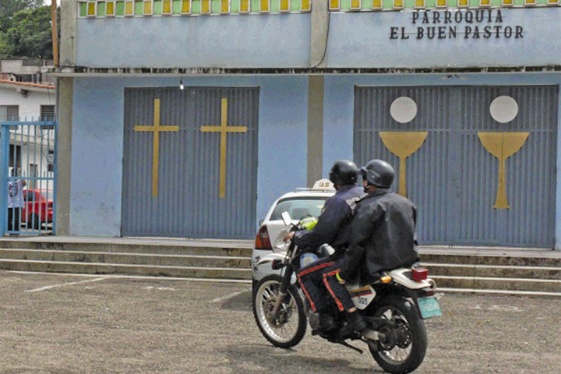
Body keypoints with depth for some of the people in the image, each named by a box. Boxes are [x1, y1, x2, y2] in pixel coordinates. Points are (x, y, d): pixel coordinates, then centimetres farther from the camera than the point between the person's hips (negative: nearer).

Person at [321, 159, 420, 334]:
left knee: (330, 275, 2)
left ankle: (354, 317, -11)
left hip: (379, 265, -8)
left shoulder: (369, 206, -13)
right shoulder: (407, 203, 12)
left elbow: (357, 242, -17)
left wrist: (344, 272, -11)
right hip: (407, 261, 9)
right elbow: (411, 237, 18)